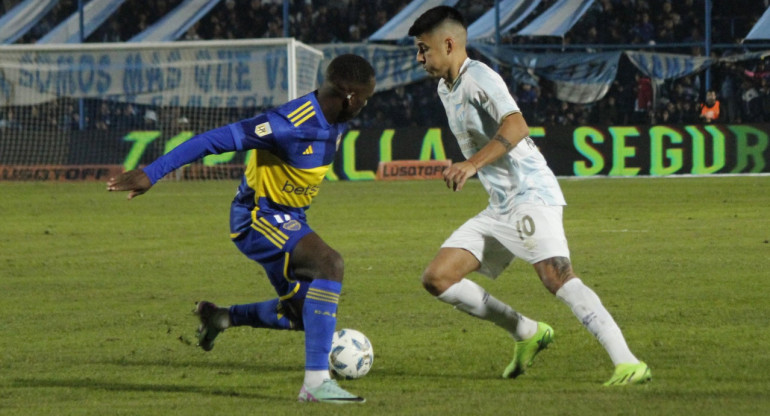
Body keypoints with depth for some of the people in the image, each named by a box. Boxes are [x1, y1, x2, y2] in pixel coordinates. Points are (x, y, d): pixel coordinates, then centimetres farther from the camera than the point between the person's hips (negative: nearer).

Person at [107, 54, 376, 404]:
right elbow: (216, 140, -31)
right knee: (329, 263, -31)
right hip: (257, 215, -9)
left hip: (289, 217, 9)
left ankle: (221, 318, 33)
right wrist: (151, 174, -31)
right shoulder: (291, 124, -30)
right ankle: (316, 382, -33)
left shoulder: (336, 119, -2)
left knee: (306, 314, 13)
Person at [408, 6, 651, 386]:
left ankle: (628, 363, -33)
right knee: (437, 278, 2)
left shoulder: (478, 78, -13)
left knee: (556, 276, -28)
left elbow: (516, 127, -30)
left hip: (530, 196, -10)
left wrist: (472, 164, -39)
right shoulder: (445, 89, 16)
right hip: (498, 208, 10)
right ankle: (527, 333, 10)